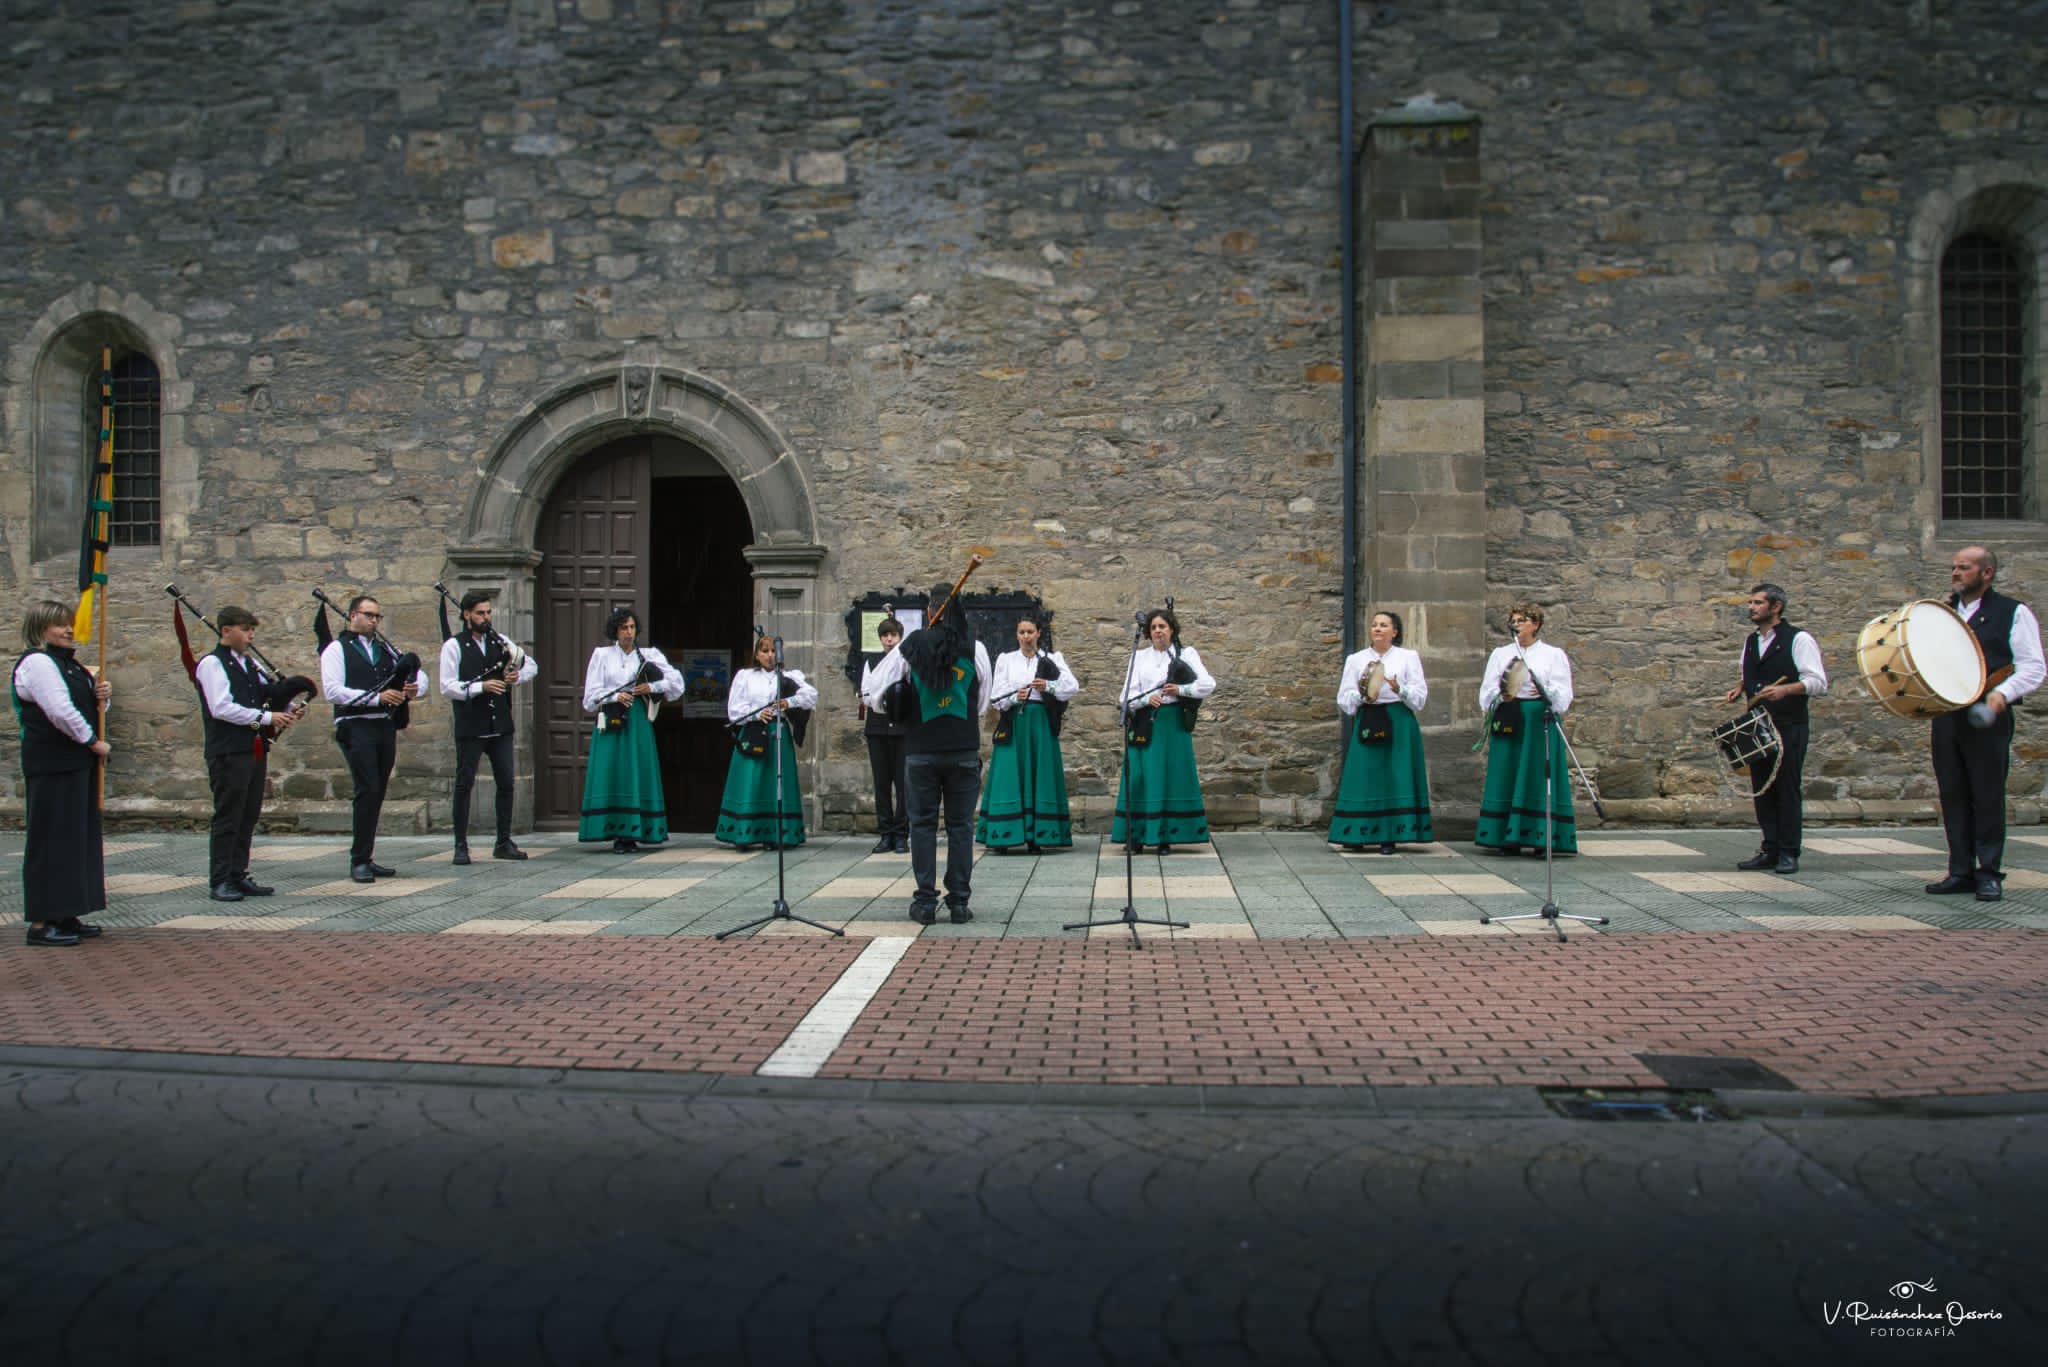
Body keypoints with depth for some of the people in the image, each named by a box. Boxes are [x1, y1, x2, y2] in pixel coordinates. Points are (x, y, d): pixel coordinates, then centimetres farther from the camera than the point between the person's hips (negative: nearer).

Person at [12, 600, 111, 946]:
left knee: (78, 837, 12)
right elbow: (60, 712, -21)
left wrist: (99, 696, 2)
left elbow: (81, 706, 24)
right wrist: (94, 742, -13)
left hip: (77, 762, 10)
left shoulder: (67, 663, 18)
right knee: (53, 838, -7)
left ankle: (64, 915, 19)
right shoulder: (37, 662, -12)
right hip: (53, 765, -10)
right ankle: (41, 922, -2)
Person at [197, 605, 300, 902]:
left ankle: (238, 876, 18)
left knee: (248, 816, 10)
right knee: (227, 817, -3)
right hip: (228, 752, -8)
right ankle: (220, 881, 3)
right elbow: (222, 708, -16)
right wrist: (266, 717, -16)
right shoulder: (212, 663, -7)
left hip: (255, 749, 8)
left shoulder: (250, 663, 17)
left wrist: (285, 712, 1)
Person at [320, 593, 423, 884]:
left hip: (385, 726, 6)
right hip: (355, 727, -6)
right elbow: (332, 691, -12)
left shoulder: (385, 649, 18)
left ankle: (367, 859, 16)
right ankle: (359, 861, -5)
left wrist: (413, 688, -5)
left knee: (377, 793, 8)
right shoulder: (337, 650, 0)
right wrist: (377, 697, -19)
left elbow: (415, 672, 19)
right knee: (368, 791, -12)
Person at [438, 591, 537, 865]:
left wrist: (518, 676, -2)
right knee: (464, 784, 1)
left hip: (500, 725, 5)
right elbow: (447, 687, -10)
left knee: (506, 783, 6)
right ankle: (461, 846, 8)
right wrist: (481, 687, -19)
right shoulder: (453, 646, -3)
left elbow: (531, 665, 19)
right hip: (470, 727, -5)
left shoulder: (500, 641, 10)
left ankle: (504, 843, 16)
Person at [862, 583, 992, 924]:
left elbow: (875, 693, 0)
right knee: (961, 825, 7)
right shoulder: (975, 648, -1)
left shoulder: (912, 645, -3)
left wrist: (902, 709, 17)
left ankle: (925, 902, 7)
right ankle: (958, 902, 7)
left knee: (923, 824, 8)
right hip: (964, 750, 0)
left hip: (920, 751, 0)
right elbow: (983, 703, 9)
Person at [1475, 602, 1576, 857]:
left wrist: (1547, 693, -22)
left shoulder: (1553, 655, 8)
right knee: (1507, 777, -1)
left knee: (1539, 777, -5)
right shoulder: (1500, 654, 15)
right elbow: (1486, 695, 8)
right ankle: (1508, 837, 2)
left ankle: (1542, 838, -2)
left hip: (1541, 721, -2)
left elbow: (1564, 698, -1)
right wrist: (1502, 696, -13)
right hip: (1508, 721, 2)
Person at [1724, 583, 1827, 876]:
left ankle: (1788, 853, 4)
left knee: (1787, 788, -3)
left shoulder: (1798, 639, -6)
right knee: (1761, 788, 7)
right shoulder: (1751, 642, 14)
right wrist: (1740, 689, 8)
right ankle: (1769, 850, 14)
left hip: (1789, 727, -6)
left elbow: (1818, 682, -11)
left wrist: (1785, 689, -26)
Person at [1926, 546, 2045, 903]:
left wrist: (2002, 693, -21)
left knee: (1988, 796, -1)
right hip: (1945, 716, 4)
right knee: (1953, 795, 6)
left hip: (1988, 718, -4)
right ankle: (1961, 871, 13)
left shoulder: (2013, 613, 2)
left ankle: (1990, 873, 8)